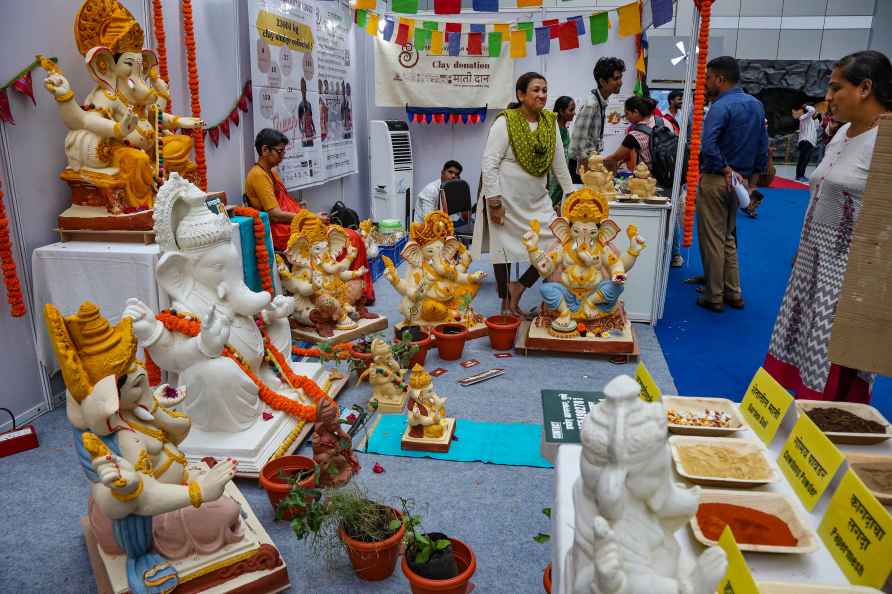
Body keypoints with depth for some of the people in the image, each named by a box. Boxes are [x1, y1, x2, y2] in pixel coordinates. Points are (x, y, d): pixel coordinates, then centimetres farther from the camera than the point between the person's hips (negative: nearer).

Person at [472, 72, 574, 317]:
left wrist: (570, 192, 11)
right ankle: (506, 303, 22)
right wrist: (494, 201, -20)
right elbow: (489, 163, -15)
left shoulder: (550, 122, 5)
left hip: (537, 200, 6)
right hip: (506, 199, -5)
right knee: (504, 249, 5)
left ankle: (519, 287, 13)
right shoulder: (505, 122, -11)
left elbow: (559, 162, 12)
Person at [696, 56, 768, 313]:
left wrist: (725, 169, -17)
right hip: (740, 181, 8)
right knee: (728, 237, 19)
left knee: (712, 240, 1)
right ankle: (733, 293, 24)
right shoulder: (756, 105, 10)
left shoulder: (721, 107, -16)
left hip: (716, 180, -8)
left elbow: (707, 147, -30)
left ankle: (714, 298, 10)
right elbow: (763, 146, 13)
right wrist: (753, 176, 17)